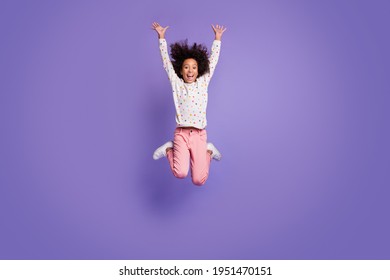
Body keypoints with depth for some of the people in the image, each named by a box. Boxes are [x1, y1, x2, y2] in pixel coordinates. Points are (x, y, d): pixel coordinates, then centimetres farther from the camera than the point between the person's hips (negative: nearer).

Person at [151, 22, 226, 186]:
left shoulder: (203, 82, 10)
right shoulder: (176, 83, 8)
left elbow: (213, 60, 14)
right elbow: (166, 61, 9)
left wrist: (217, 37, 18)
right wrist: (161, 37, 9)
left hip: (199, 134, 1)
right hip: (181, 134, -1)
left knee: (199, 180, -8)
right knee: (180, 173, -23)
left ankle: (208, 151, 21)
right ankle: (169, 149, 9)